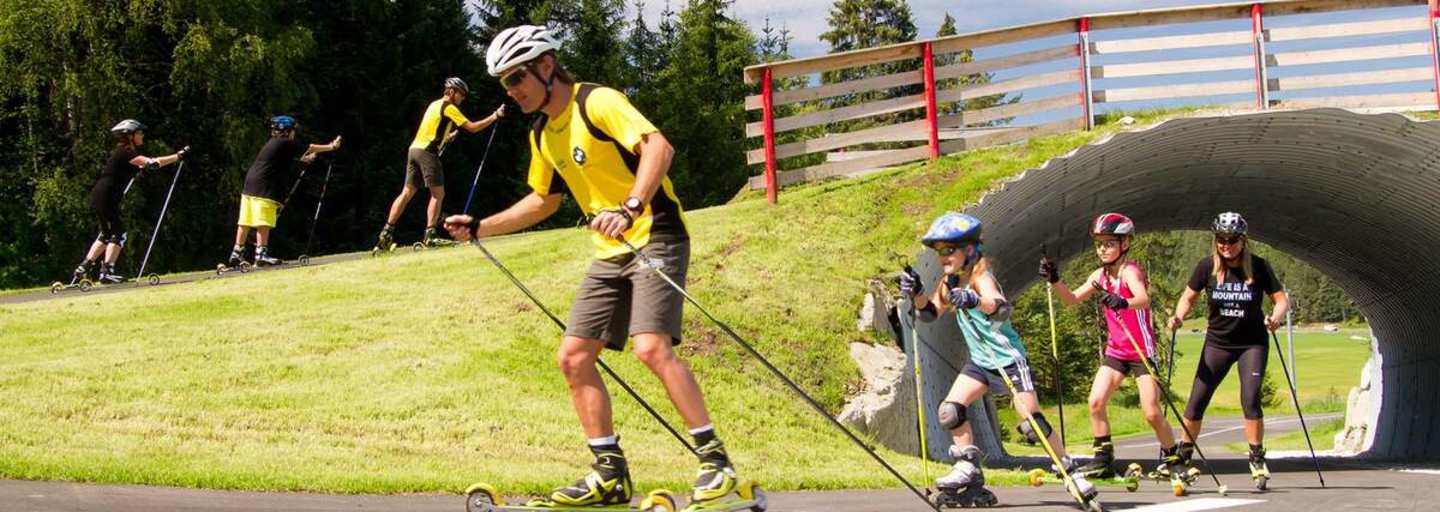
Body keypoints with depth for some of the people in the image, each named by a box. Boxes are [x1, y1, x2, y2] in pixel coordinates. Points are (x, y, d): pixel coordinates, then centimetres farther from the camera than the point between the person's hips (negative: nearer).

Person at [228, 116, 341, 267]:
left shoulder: (273, 143, 21)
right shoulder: (286, 143, -3)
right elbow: (310, 148, 3)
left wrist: (303, 158, 50)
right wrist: (331, 147, 12)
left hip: (250, 185, 9)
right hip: (264, 188, -9)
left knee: (245, 222, 7)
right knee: (263, 223, -11)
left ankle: (237, 253, 8)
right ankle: (261, 253, -15)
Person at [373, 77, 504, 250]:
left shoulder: (434, 105, 22)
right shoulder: (449, 107, -4)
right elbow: (472, 127, -9)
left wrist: (447, 137, 24)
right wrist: (494, 116, -6)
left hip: (414, 149, 8)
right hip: (427, 152, -8)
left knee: (406, 193, 6)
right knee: (438, 194, -2)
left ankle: (386, 233, 0)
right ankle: (430, 234, -8)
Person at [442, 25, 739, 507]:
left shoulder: (597, 103, -13)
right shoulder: (543, 135, 13)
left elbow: (658, 146, -28)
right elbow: (543, 200, 29)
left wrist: (631, 208, -40)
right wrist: (479, 228, 23)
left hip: (655, 236, -9)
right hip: (610, 253, 9)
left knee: (651, 346, -25)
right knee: (573, 357, 2)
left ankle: (716, 462, -18)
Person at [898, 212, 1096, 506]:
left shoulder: (981, 278, -20)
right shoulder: (950, 283, 5)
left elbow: (1001, 308, -38)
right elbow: (930, 312, 7)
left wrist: (976, 301, -60)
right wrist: (916, 293, -13)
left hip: (1008, 357, -8)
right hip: (980, 362, 8)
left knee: (1031, 421, -10)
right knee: (950, 411, -6)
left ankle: (1070, 471, 1)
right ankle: (969, 470, 4)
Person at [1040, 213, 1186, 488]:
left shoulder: (1130, 271, -17)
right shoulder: (1100, 275, 5)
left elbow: (1143, 299, -37)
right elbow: (1071, 299, 10)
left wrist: (1124, 302, -58)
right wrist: (1054, 280, -8)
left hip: (1142, 350, -6)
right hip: (1115, 350, 7)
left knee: (1152, 413, -9)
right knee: (1096, 402, -6)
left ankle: (1171, 459, 11)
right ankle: (1103, 459, 5)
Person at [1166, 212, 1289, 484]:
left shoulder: (1258, 267, -10)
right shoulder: (1207, 266, -7)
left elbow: (1282, 299, -6)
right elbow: (1188, 297, 3)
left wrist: (1276, 317, -27)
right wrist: (1178, 317, -17)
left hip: (1252, 343, -2)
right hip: (1218, 342, 2)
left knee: (1250, 400, -16)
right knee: (1196, 401, -1)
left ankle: (1257, 458, -2)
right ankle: (1182, 456, 14)